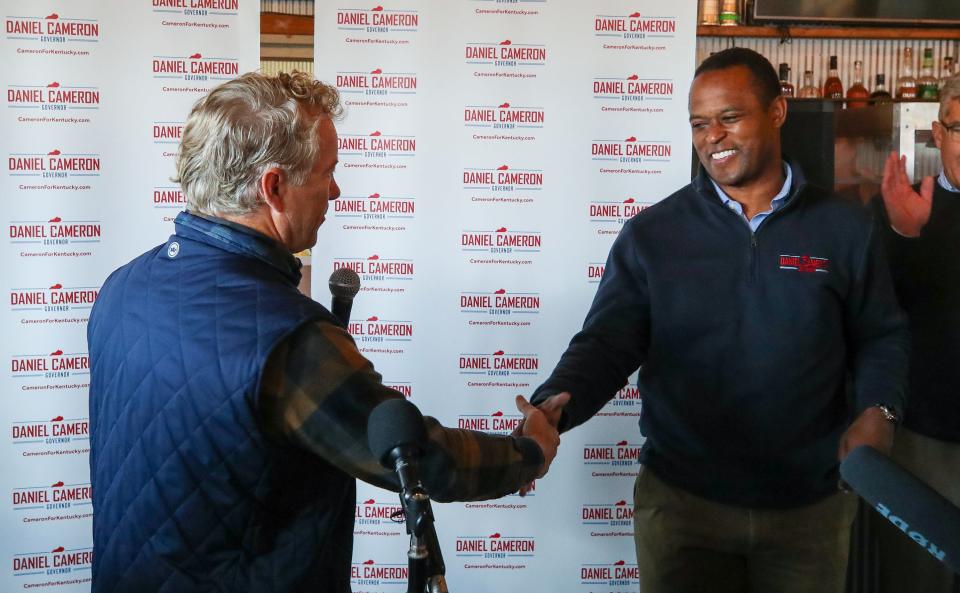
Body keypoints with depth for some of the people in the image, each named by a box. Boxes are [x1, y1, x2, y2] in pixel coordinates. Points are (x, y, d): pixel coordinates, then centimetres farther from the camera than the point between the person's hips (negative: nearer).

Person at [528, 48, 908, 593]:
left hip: (811, 507, 2)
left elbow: (881, 338, 7)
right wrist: (555, 405, -26)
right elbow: (607, 342, -8)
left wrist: (876, 410, -11)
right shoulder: (652, 234, -3)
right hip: (680, 502, -1)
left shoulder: (845, 229, 0)